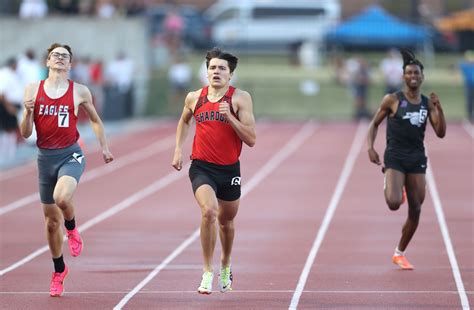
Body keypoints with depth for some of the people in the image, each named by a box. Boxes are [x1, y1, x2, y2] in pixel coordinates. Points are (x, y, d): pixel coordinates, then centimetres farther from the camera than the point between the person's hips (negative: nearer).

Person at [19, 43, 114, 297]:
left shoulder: (79, 92, 1)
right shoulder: (33, 90, 2)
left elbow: (95, 120, 18)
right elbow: (25, 133, 1)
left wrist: (104, 148, 14)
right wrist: (28, 111, -16)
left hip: (70, 154, -2)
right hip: (45, 157, 2)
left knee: (62, 197, -33)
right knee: (51, 220, 9)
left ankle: (72, 230, 1)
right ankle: (59, 271, 28)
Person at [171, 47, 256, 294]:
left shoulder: (240, 98, -7)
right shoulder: (194, 97, 1)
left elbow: (251, 139, -12)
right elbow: (184, 121, 24)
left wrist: (229, 116, -22)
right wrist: (178, 149, 14)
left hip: (229, 169, 0)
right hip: (201, 167, 0)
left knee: (226, 221, 18)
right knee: (209, 211, -26)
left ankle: (225, 265, 47)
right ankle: (208, 272, -16)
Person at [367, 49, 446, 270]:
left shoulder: (428, 103, 7)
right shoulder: (392, 100, -3)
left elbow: (441, 133, 3)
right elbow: (374, 124, 5)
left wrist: (439, 109, -10)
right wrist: (370, 147, -10)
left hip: (417, 160, 4)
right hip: (395, 158, -4)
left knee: (415, 211, 3)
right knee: (394, 203, -23)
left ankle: (400, 254, 20)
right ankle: (391, 187, 17)